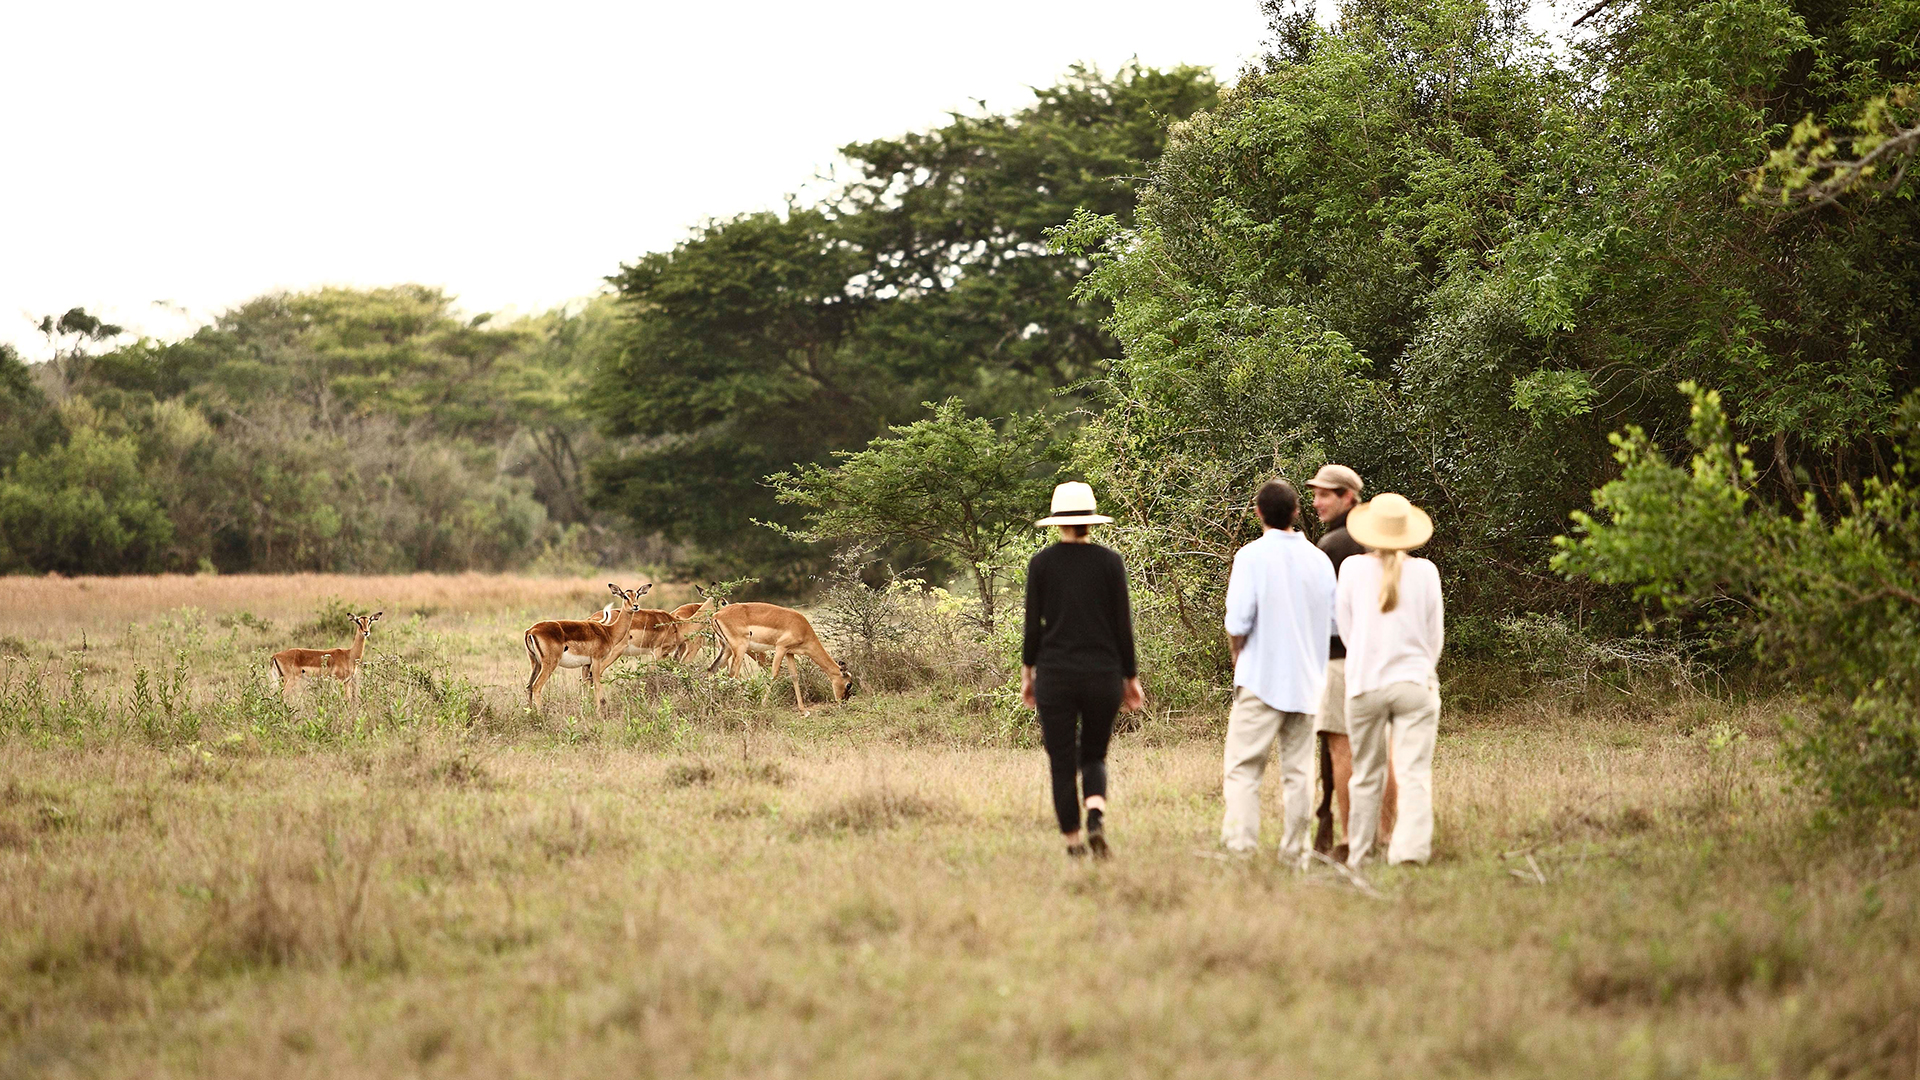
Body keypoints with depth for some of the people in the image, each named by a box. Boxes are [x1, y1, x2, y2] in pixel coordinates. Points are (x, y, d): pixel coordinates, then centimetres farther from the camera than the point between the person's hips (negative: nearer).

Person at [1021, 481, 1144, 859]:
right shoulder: (1109, 561, -1)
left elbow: (1033, 625, -1)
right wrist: (1131, 677, 8)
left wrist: (1027, 673, 9)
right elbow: (1123, 625, 0)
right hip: (1102, 675, 1)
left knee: (1062, 763, 7)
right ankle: (1097, 820, -12)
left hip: (1055, 676, -1)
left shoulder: (1042, 563, -2)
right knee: (1094, 756, 14)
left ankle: (1073, 841, 5)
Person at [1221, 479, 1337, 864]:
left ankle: (1240, 850, -14)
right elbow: (1335, 622, 9)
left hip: (1261, 678, -4)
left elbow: (1238, 623, -14)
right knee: (1298, 771, 9)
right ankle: (1294, 854, 10)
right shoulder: (1319, 559, 6)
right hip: (1308, 681, 4)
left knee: (1241, 768, -3)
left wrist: (1239, 652, 6)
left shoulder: (1252, 556, -9)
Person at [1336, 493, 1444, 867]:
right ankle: (1410, 848, -18)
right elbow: (1435, 635, 7)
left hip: (1364, 683, 1)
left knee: (1367, 776, 11)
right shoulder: (1425, 572, 0)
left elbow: (1345, 628, 9)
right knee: (1415, 772, -4)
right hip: (1415, 682, -1)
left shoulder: (1353, 568, 0)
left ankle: (1359, 855, 18)